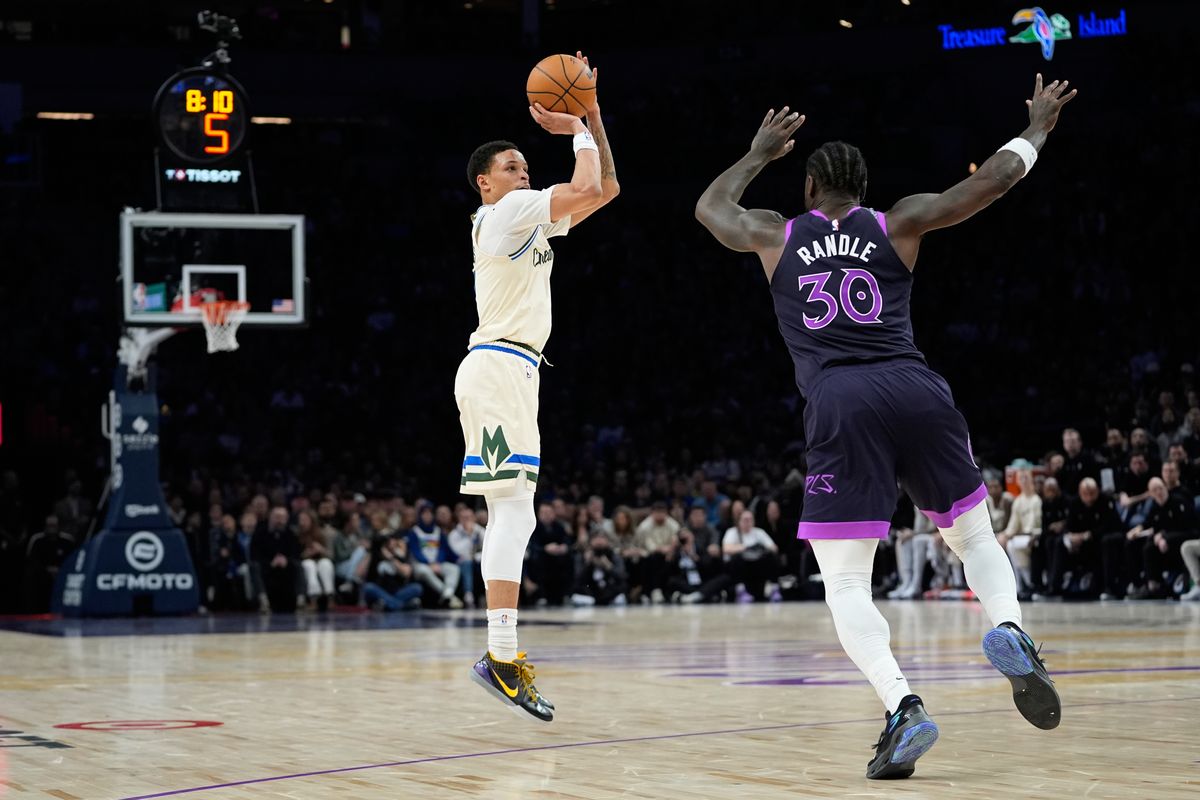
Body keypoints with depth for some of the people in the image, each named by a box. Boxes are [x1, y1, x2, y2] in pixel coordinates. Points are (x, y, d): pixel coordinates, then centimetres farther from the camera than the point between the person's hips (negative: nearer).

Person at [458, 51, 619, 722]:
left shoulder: (531, 220, 23)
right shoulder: (504, 212, -4)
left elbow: (606, 189, 21)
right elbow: (588, 190, -15)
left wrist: (591, 114, 13)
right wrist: (576, 131, 0)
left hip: (508, 371, 11)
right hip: (501, 367, -11)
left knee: (509, 517, 8)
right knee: (516, 513, -17)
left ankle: (503, 657, 8)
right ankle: (502, 657, -23)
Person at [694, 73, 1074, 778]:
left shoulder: (777, 236, 18)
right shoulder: (898, 223, 16)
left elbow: (710, 206, 39)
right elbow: (995, 178, 16)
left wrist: (759, 154, 53)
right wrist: (1037, 130, 34)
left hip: (839, 406, -1)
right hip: (917, 393, 1)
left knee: (846, 584, 2)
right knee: (975, 535, 20)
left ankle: (904, 709, -20)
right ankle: (1009, 630, -12)